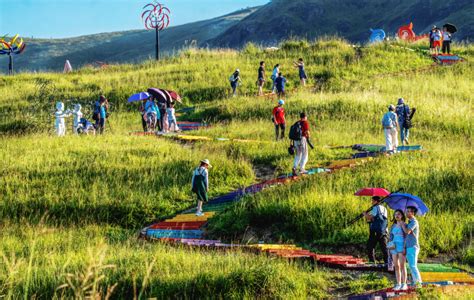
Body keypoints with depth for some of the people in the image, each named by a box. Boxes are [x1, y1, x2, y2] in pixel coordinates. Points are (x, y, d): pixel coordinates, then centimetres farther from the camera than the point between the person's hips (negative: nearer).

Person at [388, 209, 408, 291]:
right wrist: (391, 244, 1)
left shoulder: (403, 225, -2)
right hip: (394, 247, 6)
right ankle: (398, 284, 8)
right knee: (396, 266, 5)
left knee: (402, 266, -7)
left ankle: (404, 284, -4)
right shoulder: (393, 226, 15)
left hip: (401, 246, -6)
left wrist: (404, 247, -16)